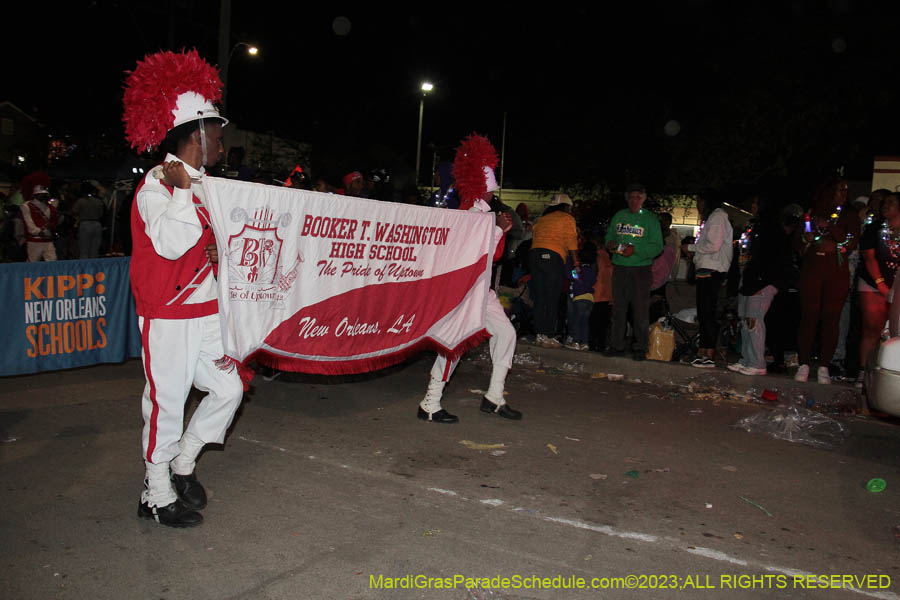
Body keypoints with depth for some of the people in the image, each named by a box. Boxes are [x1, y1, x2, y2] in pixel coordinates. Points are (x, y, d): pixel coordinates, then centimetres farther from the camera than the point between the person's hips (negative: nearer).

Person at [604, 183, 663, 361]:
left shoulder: (650, 219, 1)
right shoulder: (619, 216, 13)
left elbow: (657, 246, -5)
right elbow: (609, 235, 20)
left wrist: (635, 250, -18)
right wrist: (610, 244, -4)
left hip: (641, 268, -3)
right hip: (619, 268, 4)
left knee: (640, 308, -4)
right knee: (618, 307, 6)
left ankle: (640, 347, 3)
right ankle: (617, 344, 13)